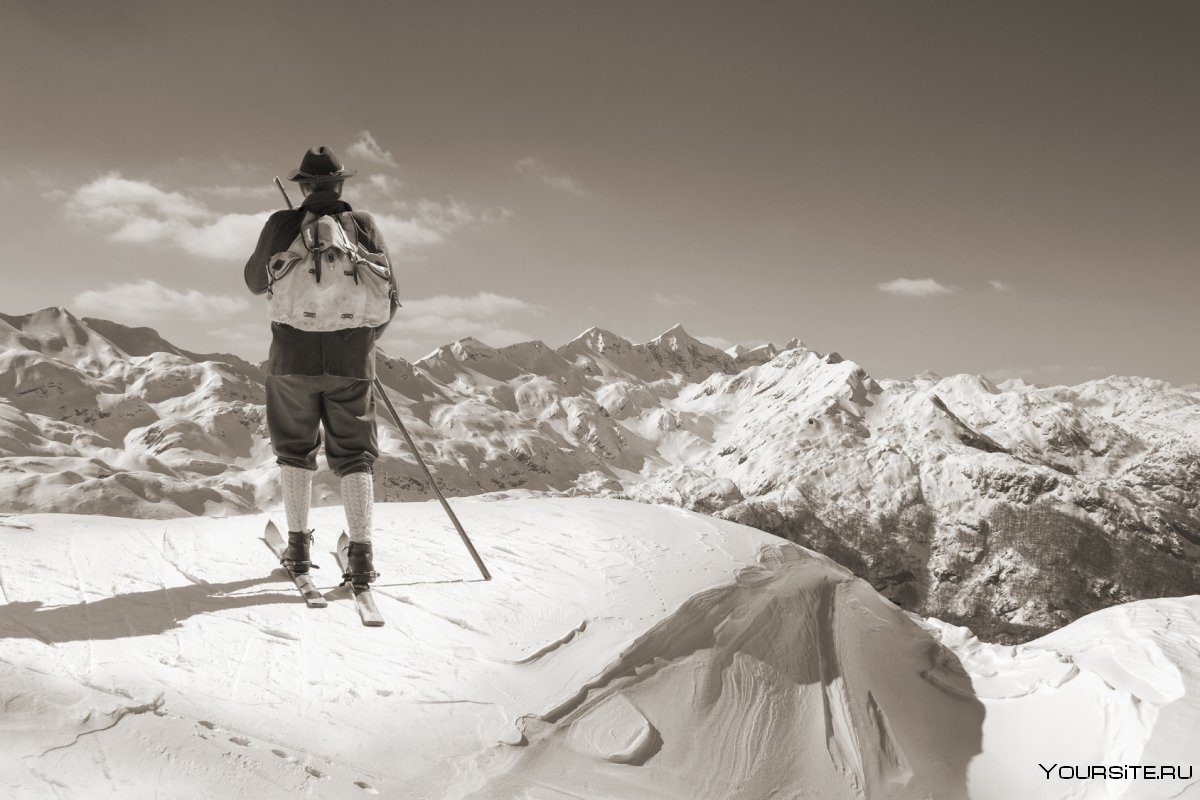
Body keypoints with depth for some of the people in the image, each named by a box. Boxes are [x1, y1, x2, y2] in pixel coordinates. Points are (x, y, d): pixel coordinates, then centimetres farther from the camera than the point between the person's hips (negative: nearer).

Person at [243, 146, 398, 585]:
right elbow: (388, 294, 5)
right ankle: (361, 553, -2)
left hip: (294, 358, 0)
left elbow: (256, 281, 11)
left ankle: (298, 543, 17)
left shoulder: (282, 224, -3)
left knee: (295, 448, 15)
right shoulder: (364, 225, 0)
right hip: (352, 362, 0)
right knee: (353, 454, 6)